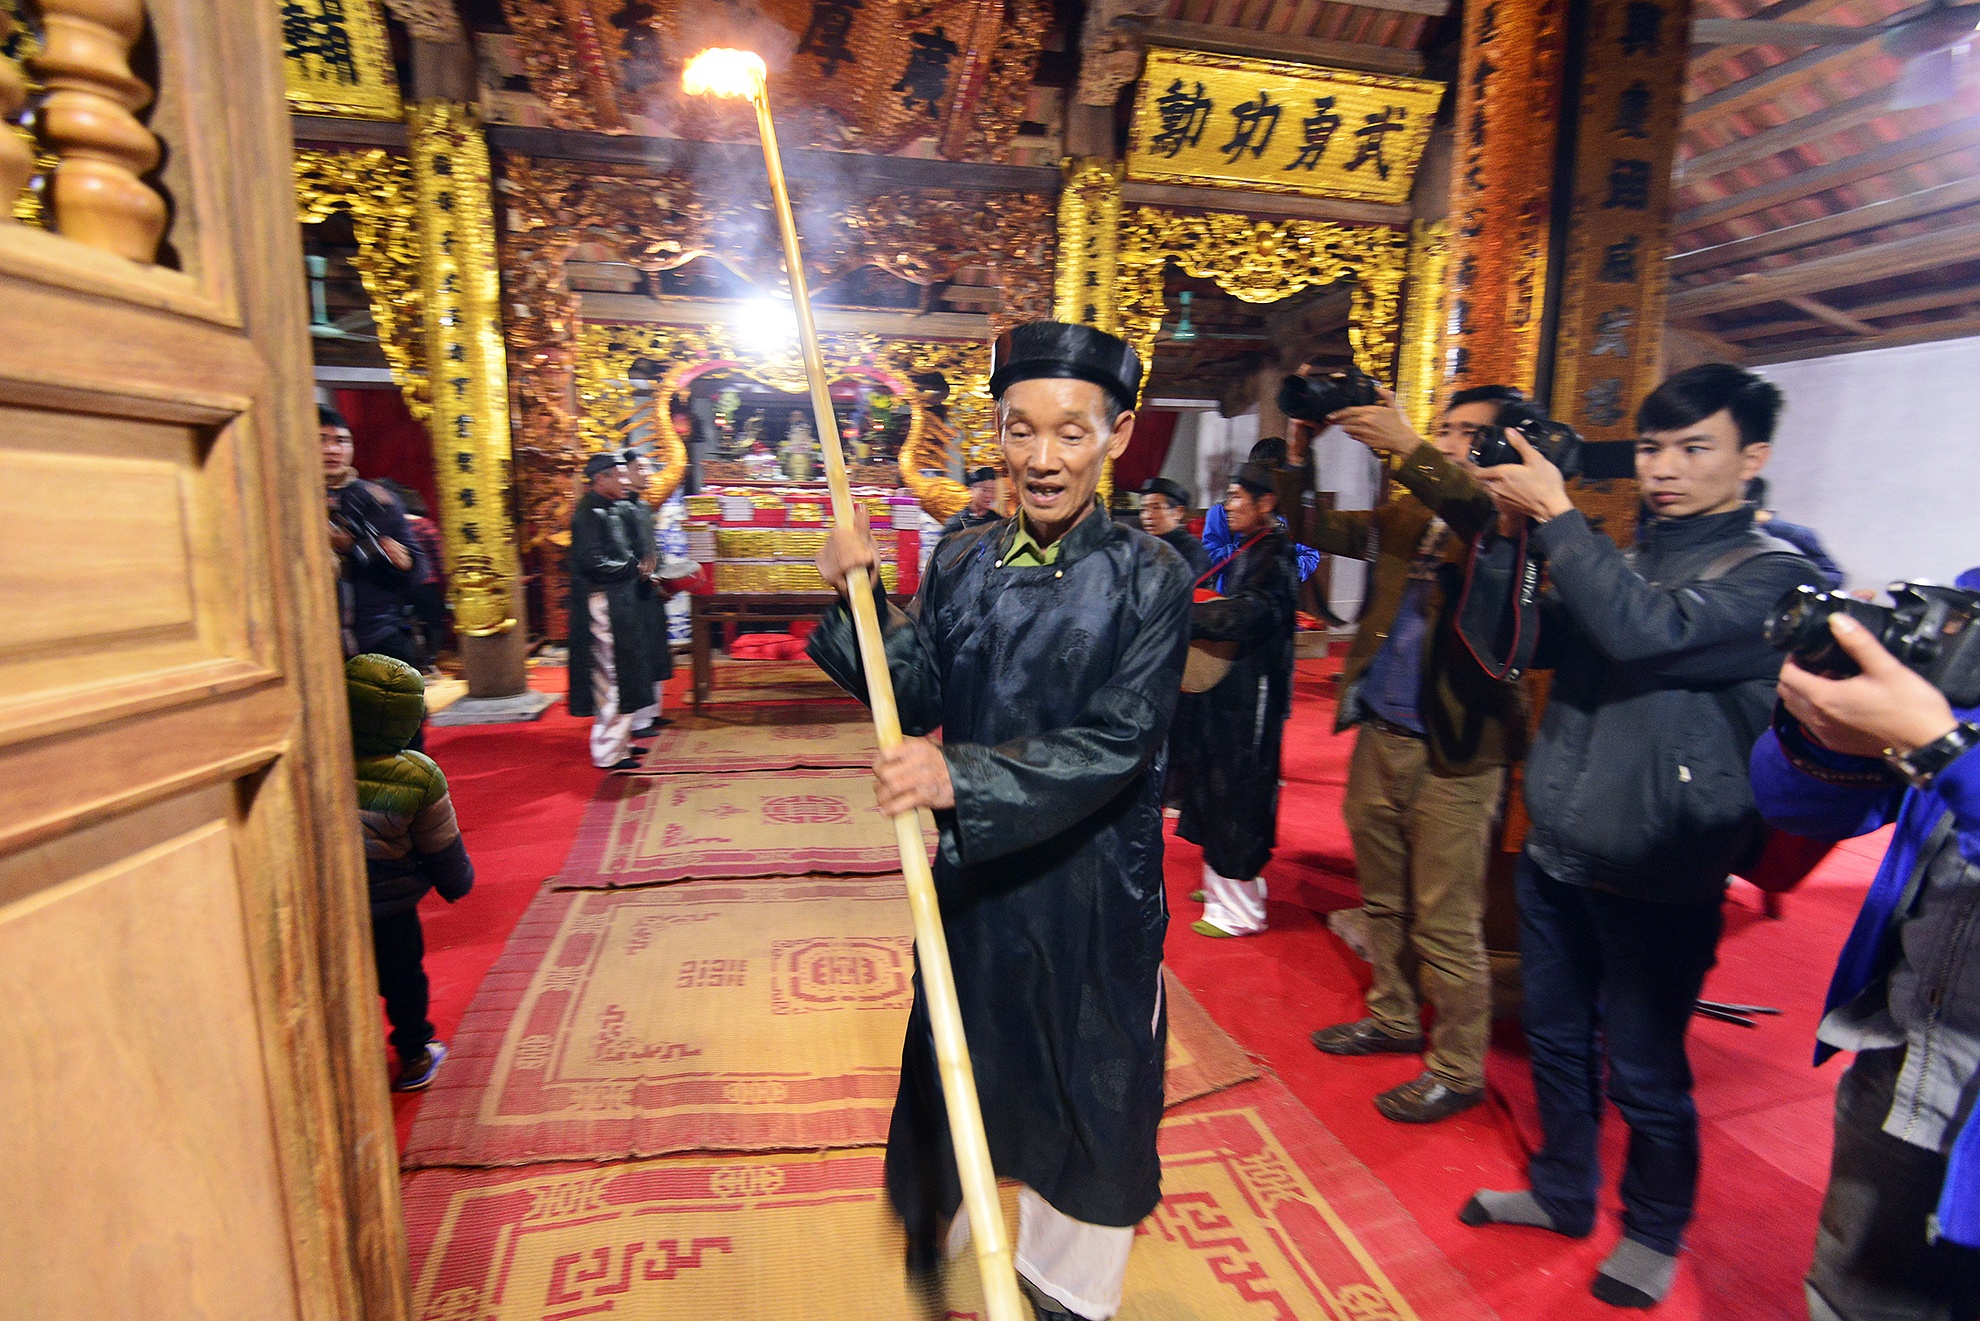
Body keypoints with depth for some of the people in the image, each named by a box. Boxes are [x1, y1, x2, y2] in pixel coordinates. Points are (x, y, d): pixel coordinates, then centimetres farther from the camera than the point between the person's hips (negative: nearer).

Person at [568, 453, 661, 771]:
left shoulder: (612, 511, 16)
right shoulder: (588, 513, -14)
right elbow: (592, 561, -22)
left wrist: (636, 565, 7)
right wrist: (632, 569, -12)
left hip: (620, 603, 10)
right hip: (603, 605, -10)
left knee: (623, 675, 15)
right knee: (610, 678, -5)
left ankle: (619, 741, 26)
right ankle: (608, 753, 3)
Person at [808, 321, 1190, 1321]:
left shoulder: (1149, 578, -14)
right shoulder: (959, 562, -3)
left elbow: (1117, 743, -22)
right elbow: (917, 697, -2)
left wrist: (963, 775, -33)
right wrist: (856, 597, -16)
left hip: (1093, 888, -3)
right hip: (972, 875, 3)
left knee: (1086, 1089, 18)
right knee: (950, 1063, 24)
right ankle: (934, 1235, 57)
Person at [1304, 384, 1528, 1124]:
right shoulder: (1407, 517, 11)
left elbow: (1483, 513, -29)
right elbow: (1316, 527, 9)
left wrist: (1405, 447, -33)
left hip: (1455, 750, -6)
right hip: (1378, 736, 6)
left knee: (1446, 924, 4)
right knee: (1384, 901, 20)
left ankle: (1458, 1070, 22)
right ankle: (1394, 1019, 39)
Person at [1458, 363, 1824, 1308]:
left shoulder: (1771, 573, -8)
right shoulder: (1623, 558, 11)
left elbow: (1645, 632, -27)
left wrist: (1554, 515, -23)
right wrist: (1507, 530, -7)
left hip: (1654, 876, -6)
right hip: (1555, 851, 6)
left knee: (1644, 1071, 9)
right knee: (1556, 1040, 19)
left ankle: (1654, 1235, 34)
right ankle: (1562, 1193, 40)